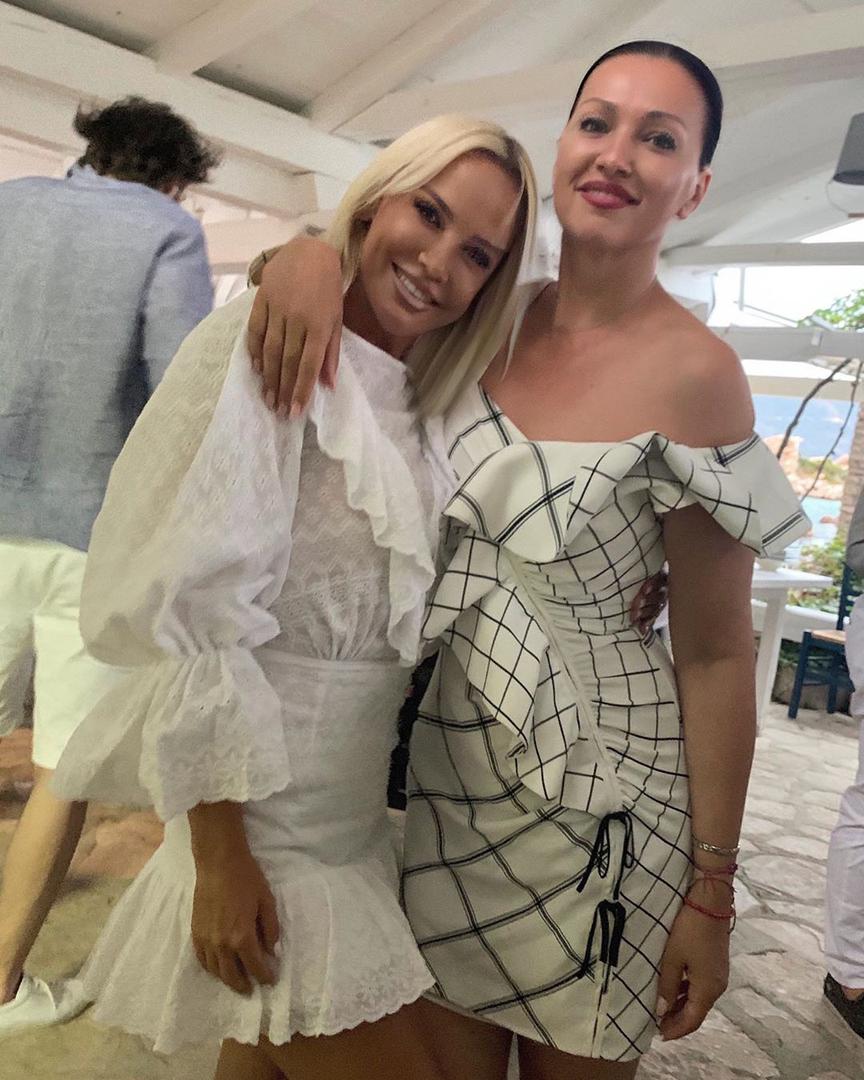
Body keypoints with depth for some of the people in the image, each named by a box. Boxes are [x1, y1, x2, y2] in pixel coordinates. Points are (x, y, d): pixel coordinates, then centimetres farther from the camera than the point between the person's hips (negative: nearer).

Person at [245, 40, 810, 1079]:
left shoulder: (693, 375, -15)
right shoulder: (494, 319, -1)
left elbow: (716, 654, -12)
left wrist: (710, 894, -8)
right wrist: (311, 252, -16)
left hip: (591, 798, -4)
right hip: (438, 768, 4)